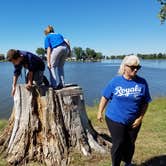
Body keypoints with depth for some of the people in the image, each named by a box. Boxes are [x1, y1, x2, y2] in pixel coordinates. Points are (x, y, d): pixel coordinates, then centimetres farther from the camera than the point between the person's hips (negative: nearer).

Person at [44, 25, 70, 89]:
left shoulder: (47, 37, 18)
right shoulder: (59, 35, 34)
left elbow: (48, 49, 6)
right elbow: (66, 43, 19)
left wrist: (48, 62, 2)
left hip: (57, 49, -5)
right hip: (65, 48, 5)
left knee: (52, 66, 9)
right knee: (60, 66, 20)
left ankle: (54, 84, 1)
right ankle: (61, 84, 20)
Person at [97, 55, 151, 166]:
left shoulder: (142, 82, -7)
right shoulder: (115, 81, -9)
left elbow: (145, 103, 0)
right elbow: (105, 97, 0)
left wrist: (140, 118, -6)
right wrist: (100, 112, 2)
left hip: (133, 122, 2)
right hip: (115, 119, -2)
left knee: (130, 144, 18)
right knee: (118, 144, 4)